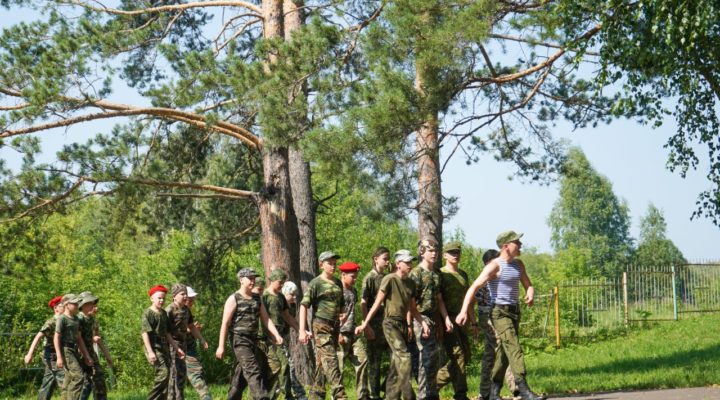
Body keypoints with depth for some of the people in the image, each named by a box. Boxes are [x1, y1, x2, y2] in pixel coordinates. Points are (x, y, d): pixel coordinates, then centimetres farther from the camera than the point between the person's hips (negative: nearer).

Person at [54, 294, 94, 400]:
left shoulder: (76, 319, 17)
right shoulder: (62, 319, -8)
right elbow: (56, 338, -11)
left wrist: (86, 356, 17)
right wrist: (59, 357, -18)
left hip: (75, 351, 8)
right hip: (66, 350, -8)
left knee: (69, 381, 7)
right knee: (78, 376, -18)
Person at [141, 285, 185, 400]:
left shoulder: (164, 313, 16)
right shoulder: (147, 313, -7)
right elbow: (144, 333, -14)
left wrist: (177, 348, 19)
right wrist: (150, 352, -22)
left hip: (164, 347, 8)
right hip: (154, 346, -8)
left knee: (166, 374, 6)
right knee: (163, 372, -18)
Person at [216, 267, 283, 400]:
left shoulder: (257, 298, 13)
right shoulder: (234, 299, -7)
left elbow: (266, 319, 9)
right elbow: (225, 323, -9)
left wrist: (276, 335, -6)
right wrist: (221, 346, -14)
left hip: (253, 340, 7)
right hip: (240, 340, -7)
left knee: (241, 376, 11)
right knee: (253, 371, -16)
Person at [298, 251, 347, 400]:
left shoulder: (338, 283, 16)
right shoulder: (315, 283, -4)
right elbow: (304, 306, -8)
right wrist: (302, 330, -15)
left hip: (334, 326, 7)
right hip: (321, 326, -7)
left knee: (322, 364, 9)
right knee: (330, 360, -14)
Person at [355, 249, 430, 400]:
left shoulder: (410, 283, 12)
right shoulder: (389, 279, -8)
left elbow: (412, 308, 19)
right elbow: (377, 303, -8)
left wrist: (423, 323, 6)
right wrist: (365, 324, -11)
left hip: (403, 325, 7)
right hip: (391, 324, -7)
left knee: (396, 365, 8)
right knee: (404, 357, -19)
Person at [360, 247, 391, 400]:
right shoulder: (370, 278, -7)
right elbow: (363, 303, -10)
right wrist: (367, 326, -16)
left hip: (387, 321, 6)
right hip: (374, 322, -6)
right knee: (374, 359, 1)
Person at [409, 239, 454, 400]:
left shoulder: (436, 274, 17)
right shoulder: (416, 273, -8)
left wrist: (446, 318, 9)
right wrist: (420, 321, -18)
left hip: (433, 319, 8)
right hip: (421, 319, -8)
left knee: (434, 359, 11)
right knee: (429, 355, -12)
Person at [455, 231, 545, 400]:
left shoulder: (518, 264, 10)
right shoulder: (494, 266, -14)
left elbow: (528, 285, 18)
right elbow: (474, 287, -20)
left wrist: (530, 294, -8)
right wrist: (464, 311, -30)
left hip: (514, 311, 8)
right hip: (500, 312, -8)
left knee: (504, 352, 11)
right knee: (514, 349, -18)